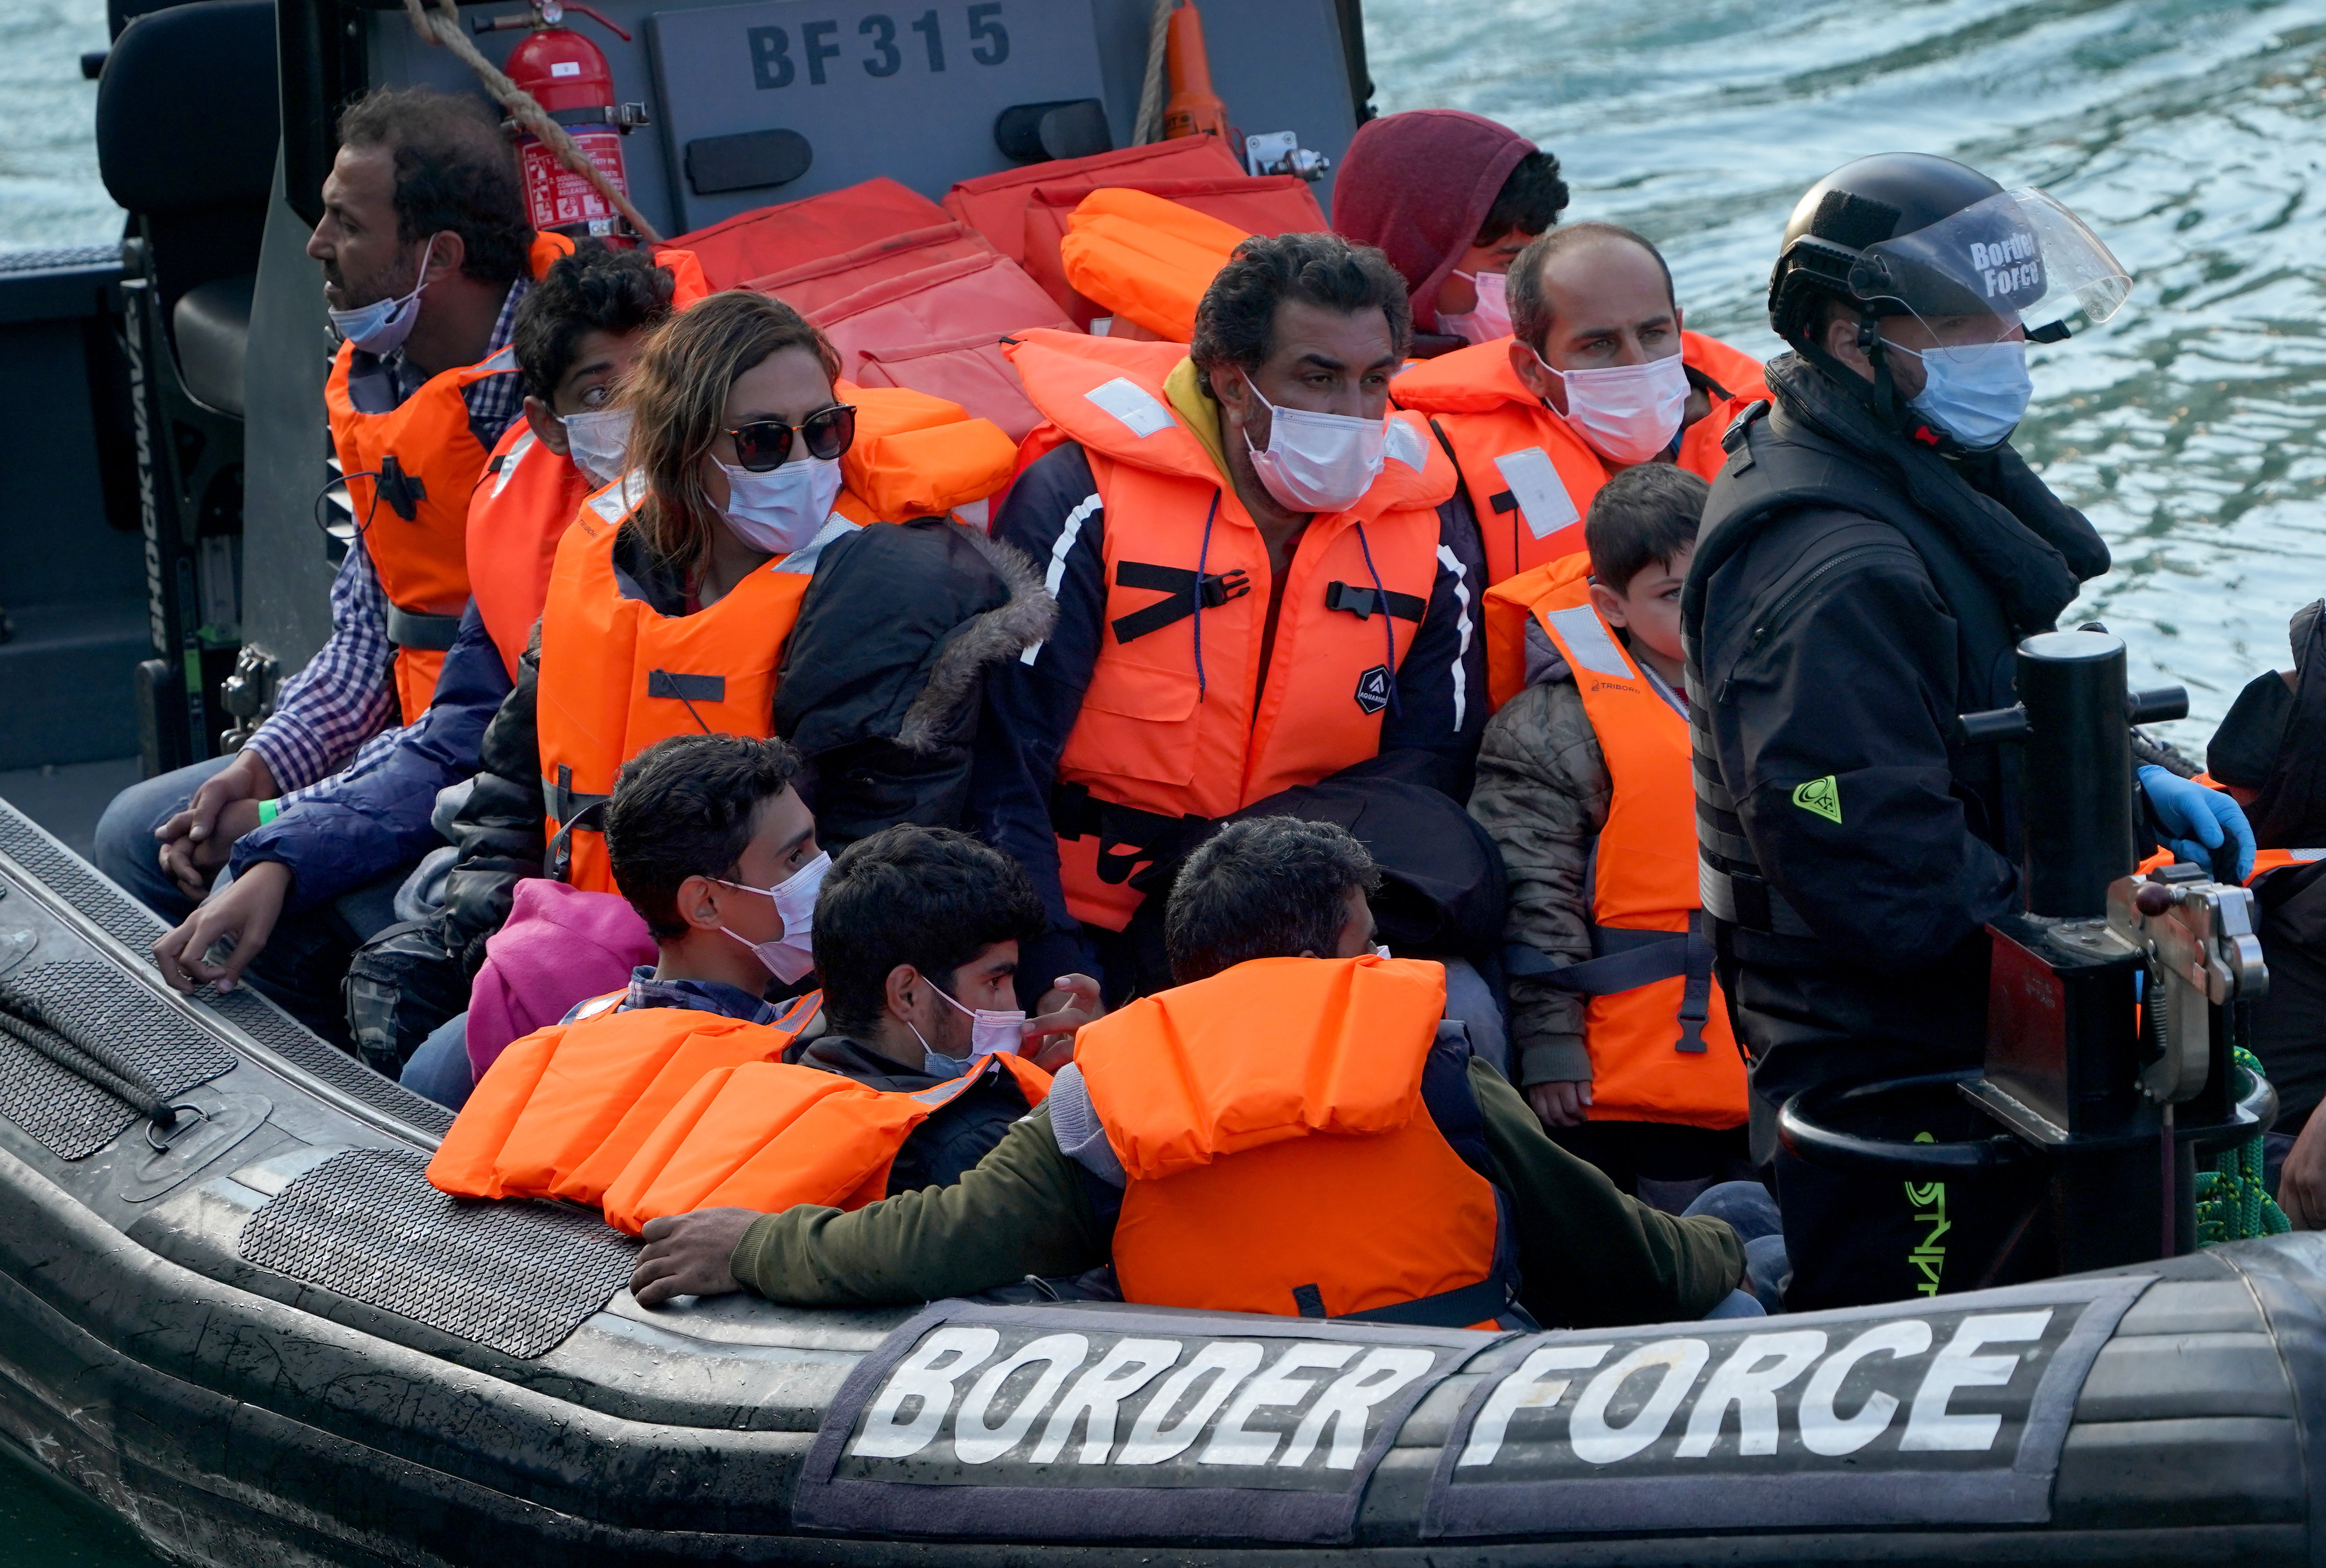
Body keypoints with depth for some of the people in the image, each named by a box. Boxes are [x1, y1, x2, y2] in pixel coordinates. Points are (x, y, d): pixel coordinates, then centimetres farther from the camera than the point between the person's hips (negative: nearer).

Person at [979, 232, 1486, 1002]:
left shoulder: (1427, 523, 3)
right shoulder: (1086, 500, -9)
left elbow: (1430, 766, 6)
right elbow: (1001, 764, -11)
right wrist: (1059, 984, -22)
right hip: (1091, 937, -4)